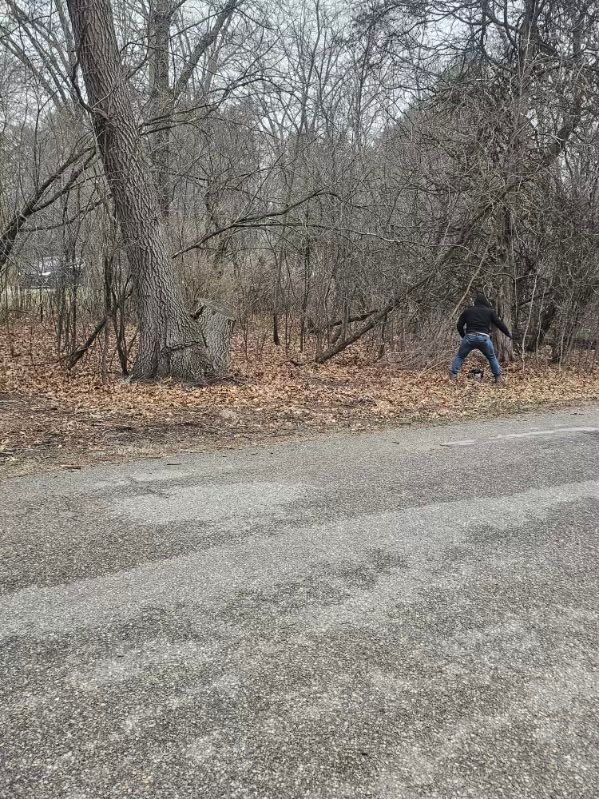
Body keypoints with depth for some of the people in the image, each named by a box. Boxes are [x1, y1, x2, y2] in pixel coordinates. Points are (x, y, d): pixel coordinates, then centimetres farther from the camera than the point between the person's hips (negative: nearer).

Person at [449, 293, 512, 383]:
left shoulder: (467, 311, 14)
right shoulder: (490, 311, 11)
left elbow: (459, 325, 12)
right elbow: (499, 324, 12)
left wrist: (464, 336, 23)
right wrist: (508, 333, 24)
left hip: (469, 337, 0)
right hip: (484, 338, 0)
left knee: (460, 356, 11)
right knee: (492, 358, 19)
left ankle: (453, 375, 0)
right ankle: (498, 377, 18)